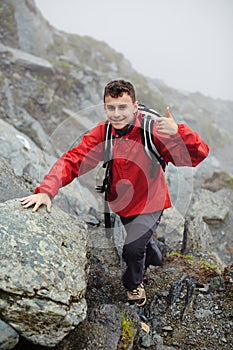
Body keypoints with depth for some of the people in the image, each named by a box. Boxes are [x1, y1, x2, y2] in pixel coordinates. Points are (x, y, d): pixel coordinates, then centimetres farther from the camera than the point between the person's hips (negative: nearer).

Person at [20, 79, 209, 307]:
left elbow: (197, 156, -33)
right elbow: (72, 160, -23)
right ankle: (154, 256, 66)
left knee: (133, 247, -17)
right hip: (119, 202, 5)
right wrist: (47, 191, -37)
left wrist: (178, 132, -53)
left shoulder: (152, 131, -28)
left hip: (149, 203, -4)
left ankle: (134, 283, 21)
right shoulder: (101, 133, -17)